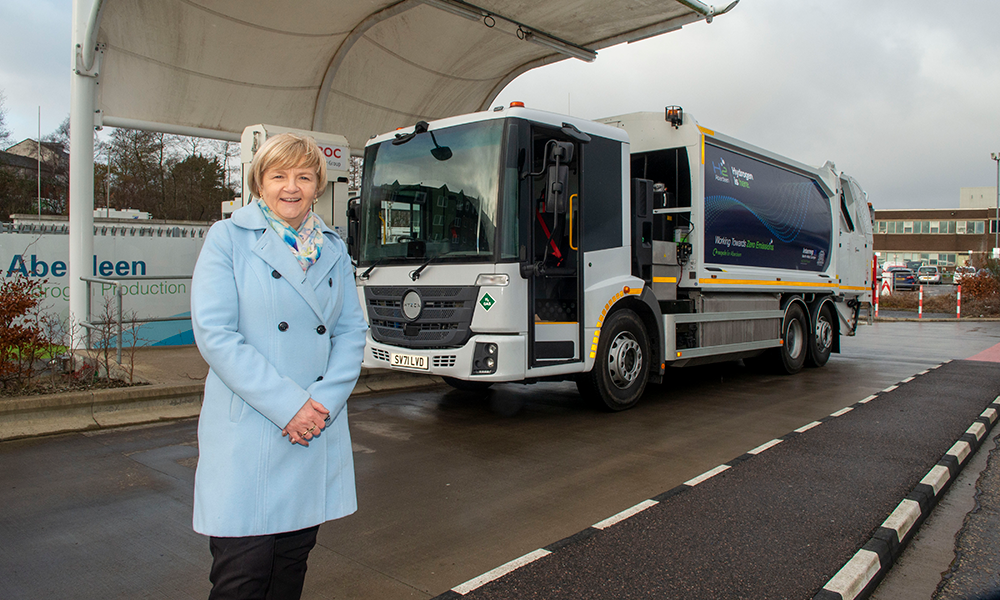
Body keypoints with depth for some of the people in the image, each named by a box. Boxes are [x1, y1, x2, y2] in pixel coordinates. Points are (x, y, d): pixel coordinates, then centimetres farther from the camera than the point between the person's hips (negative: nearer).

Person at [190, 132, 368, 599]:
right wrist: (286, 405, -15)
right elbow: (213, 334, -10)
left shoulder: (333, 250, 12)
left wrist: (323, 401, -8)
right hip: (247, 433, -4)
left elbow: (352, 332, 8)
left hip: (318, 432, 4)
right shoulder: (227, 238, 0)